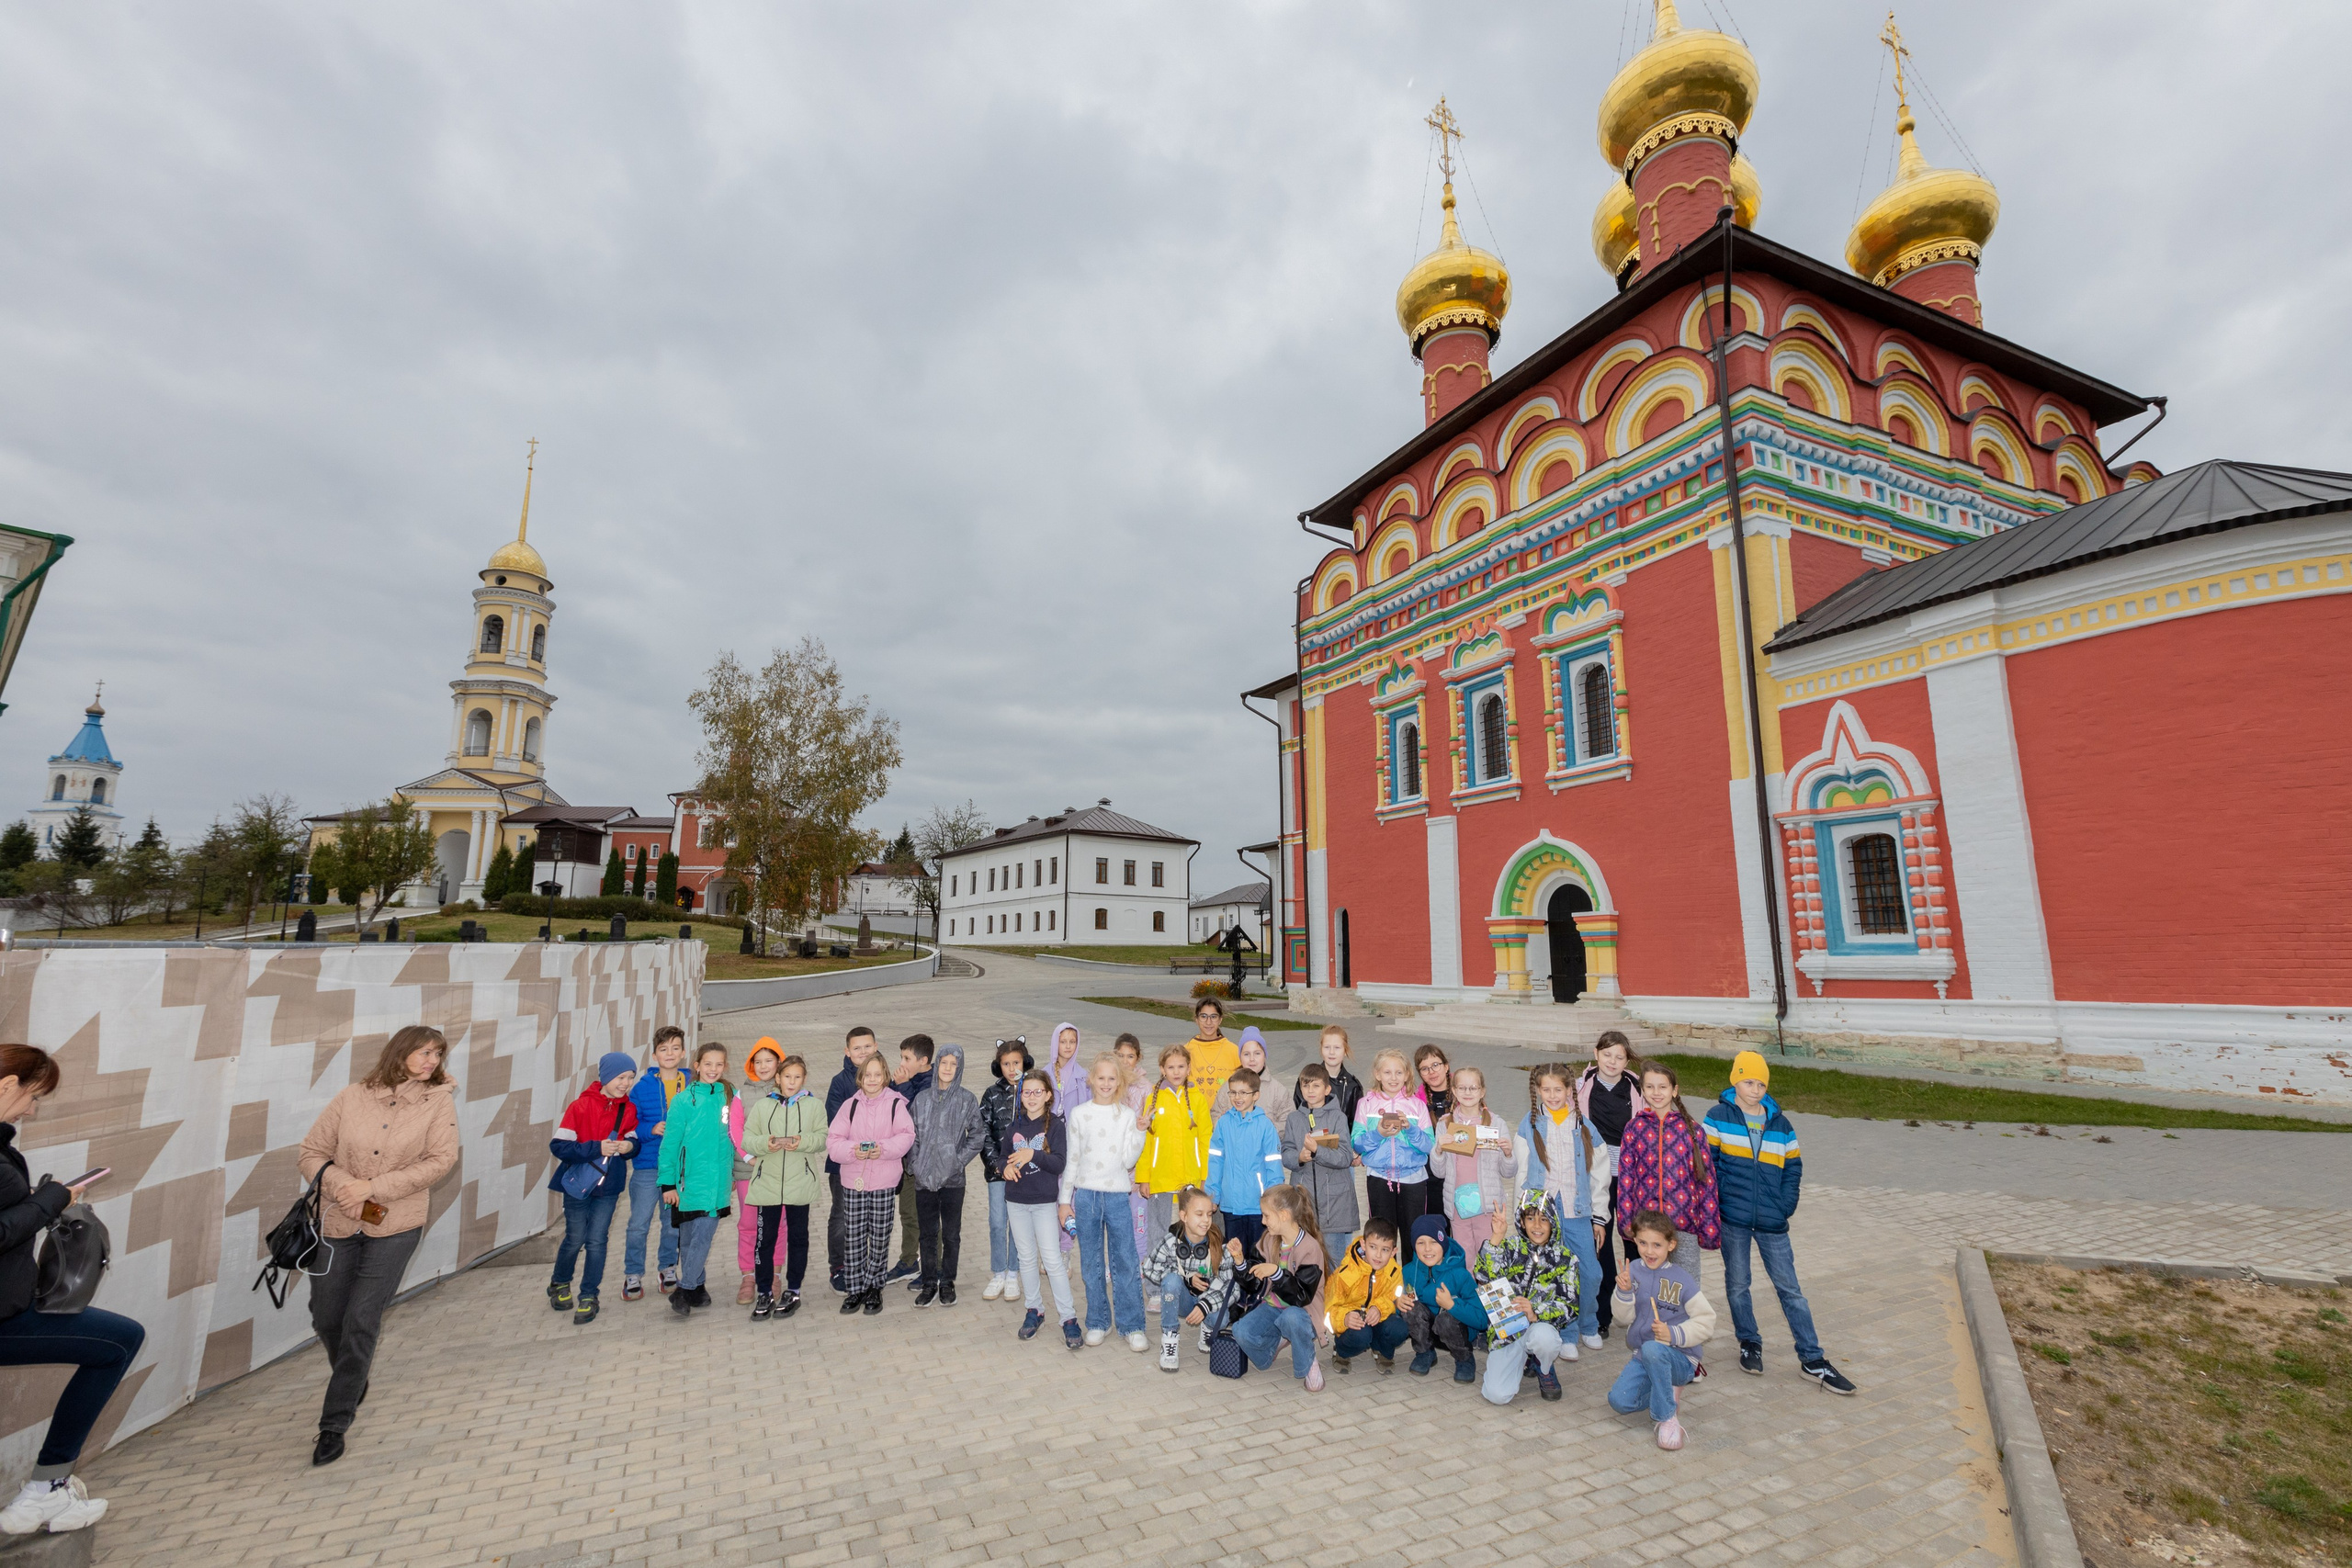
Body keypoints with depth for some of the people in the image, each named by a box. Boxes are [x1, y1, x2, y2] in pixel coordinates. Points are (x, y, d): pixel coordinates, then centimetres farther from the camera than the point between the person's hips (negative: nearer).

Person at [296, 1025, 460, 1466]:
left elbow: (441, 1160, -12)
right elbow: (311, 1153, 3)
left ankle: (335, 1424, 16)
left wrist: (374, 1186, -17)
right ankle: (353, 1383, 44)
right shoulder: (354, 1097, -2)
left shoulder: (439, 1100, -6)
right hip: (338, 1224, 3)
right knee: (326, 1318, 14)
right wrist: (342, 1183, -15)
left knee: (360, 1323, -2)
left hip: (394, 1228, -2)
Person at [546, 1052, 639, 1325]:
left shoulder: (629, 1109, -3)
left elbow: (634, 1140, 4)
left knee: (597, 1241, 2)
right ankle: (559, 1284, 38)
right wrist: (596, 1148, -26)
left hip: (608, 1186, 2)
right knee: (575, 1239, 9)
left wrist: (629, 1146, -19)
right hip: (577, 1184, -2)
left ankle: (589, 1296, 18)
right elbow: (558, 1145, -17)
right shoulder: (581, 1106, -15)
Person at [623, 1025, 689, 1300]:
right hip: (647, 1165, -1)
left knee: (674, 1223, 13)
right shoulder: (642, 1086, -4)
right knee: (639, 1224, 2)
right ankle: (633, 1274, 21)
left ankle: (668, 1267, 33)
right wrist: (651, 1130, -18)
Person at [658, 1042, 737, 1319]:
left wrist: (733, 1173, 12)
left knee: (704, 1234, -1)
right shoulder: (684, 1100, -7)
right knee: (689, 1237, 6)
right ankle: (687, 1291, 18)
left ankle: (691, 1289, 13)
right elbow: (670, 1143, -4)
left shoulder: (729, 1095, 3)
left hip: (718, 1179, 2)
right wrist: (668, 1183, -6)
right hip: (691, 1179, -2)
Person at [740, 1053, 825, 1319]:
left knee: (797, 1236, 9)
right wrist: (765, 1143, -18)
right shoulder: (761, 1105, 6)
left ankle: (793, 1291, 22)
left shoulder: (814, 1105, 3)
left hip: (800, 1183, -1)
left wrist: (802, 1142, -20)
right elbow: (747, 1139, 1)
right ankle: (765, 1293, 19)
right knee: (764, 1238, 5)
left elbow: (822, 1137, -3)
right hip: (767, 1181, 1)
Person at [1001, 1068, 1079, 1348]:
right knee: (1027, 1258, 13)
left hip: (1045, 1201, -4)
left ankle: (1069, 1317, 3)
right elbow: (1005, 1154, 11)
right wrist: (1006, 1167, -11)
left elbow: (1059, 1163, -15)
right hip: (1016, 1201, 4)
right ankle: (1034, 1309, 28)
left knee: (1052, 1259, -6)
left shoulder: (1055, 1125, -8)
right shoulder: (1016, 1124, 4)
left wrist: (1033, 1154, -28)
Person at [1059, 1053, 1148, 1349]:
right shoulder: (1078, 1114, 2)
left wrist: (1140, 1130, -13)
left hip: (1117, 1195, -1)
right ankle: (1098, 1323, 23)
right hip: (1086, 1194, 1)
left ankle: (1132, 1325, 12)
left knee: (1125, 1262, 0)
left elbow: (1128, 1160, -3)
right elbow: (1071, 1159, 6)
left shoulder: (1127, 1116, 1)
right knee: (1091, 1263, 9)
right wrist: (1065, 1200, 6)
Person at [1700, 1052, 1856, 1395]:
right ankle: (1750, 1344, 27)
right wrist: (1718, 1201, -7)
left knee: (1789, 1288, 6)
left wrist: (1786, 1205, 0)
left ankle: (1812, 1360, 16)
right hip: (1732, 1218, -2)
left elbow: (1793, 1167, 11)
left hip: (1772, 1222, 2)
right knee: (1738, 1284, 9)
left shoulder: (1780, 1123, 7)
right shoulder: (1718, 1116, -3)